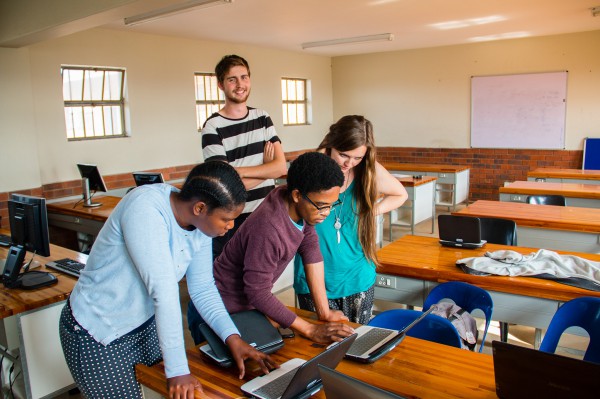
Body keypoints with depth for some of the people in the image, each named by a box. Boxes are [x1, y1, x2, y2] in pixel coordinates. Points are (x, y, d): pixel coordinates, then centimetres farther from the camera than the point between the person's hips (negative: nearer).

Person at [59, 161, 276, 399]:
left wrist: (232, 337, -13)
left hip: (145, 324, 6)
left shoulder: (200, 227, -7)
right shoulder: (145, 208, -30)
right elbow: (163, 290, -32)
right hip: (97, 336, -6)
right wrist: (177, 370, -30)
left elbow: (202, 288, -1)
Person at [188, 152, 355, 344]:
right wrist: (311, 330, -26)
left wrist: (324, 312, -7)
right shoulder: (268, 229, -36)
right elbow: (258, 292, -30)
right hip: (221, 314, -7)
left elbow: (311, 251, -8)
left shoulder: (304, 206, -11)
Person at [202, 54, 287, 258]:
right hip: (233, 221, -4)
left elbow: (281, 166, -5)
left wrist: (238, 170, -16)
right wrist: (266, 168, -6)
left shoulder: (262, 118, 6)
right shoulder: (213, 127, -9)